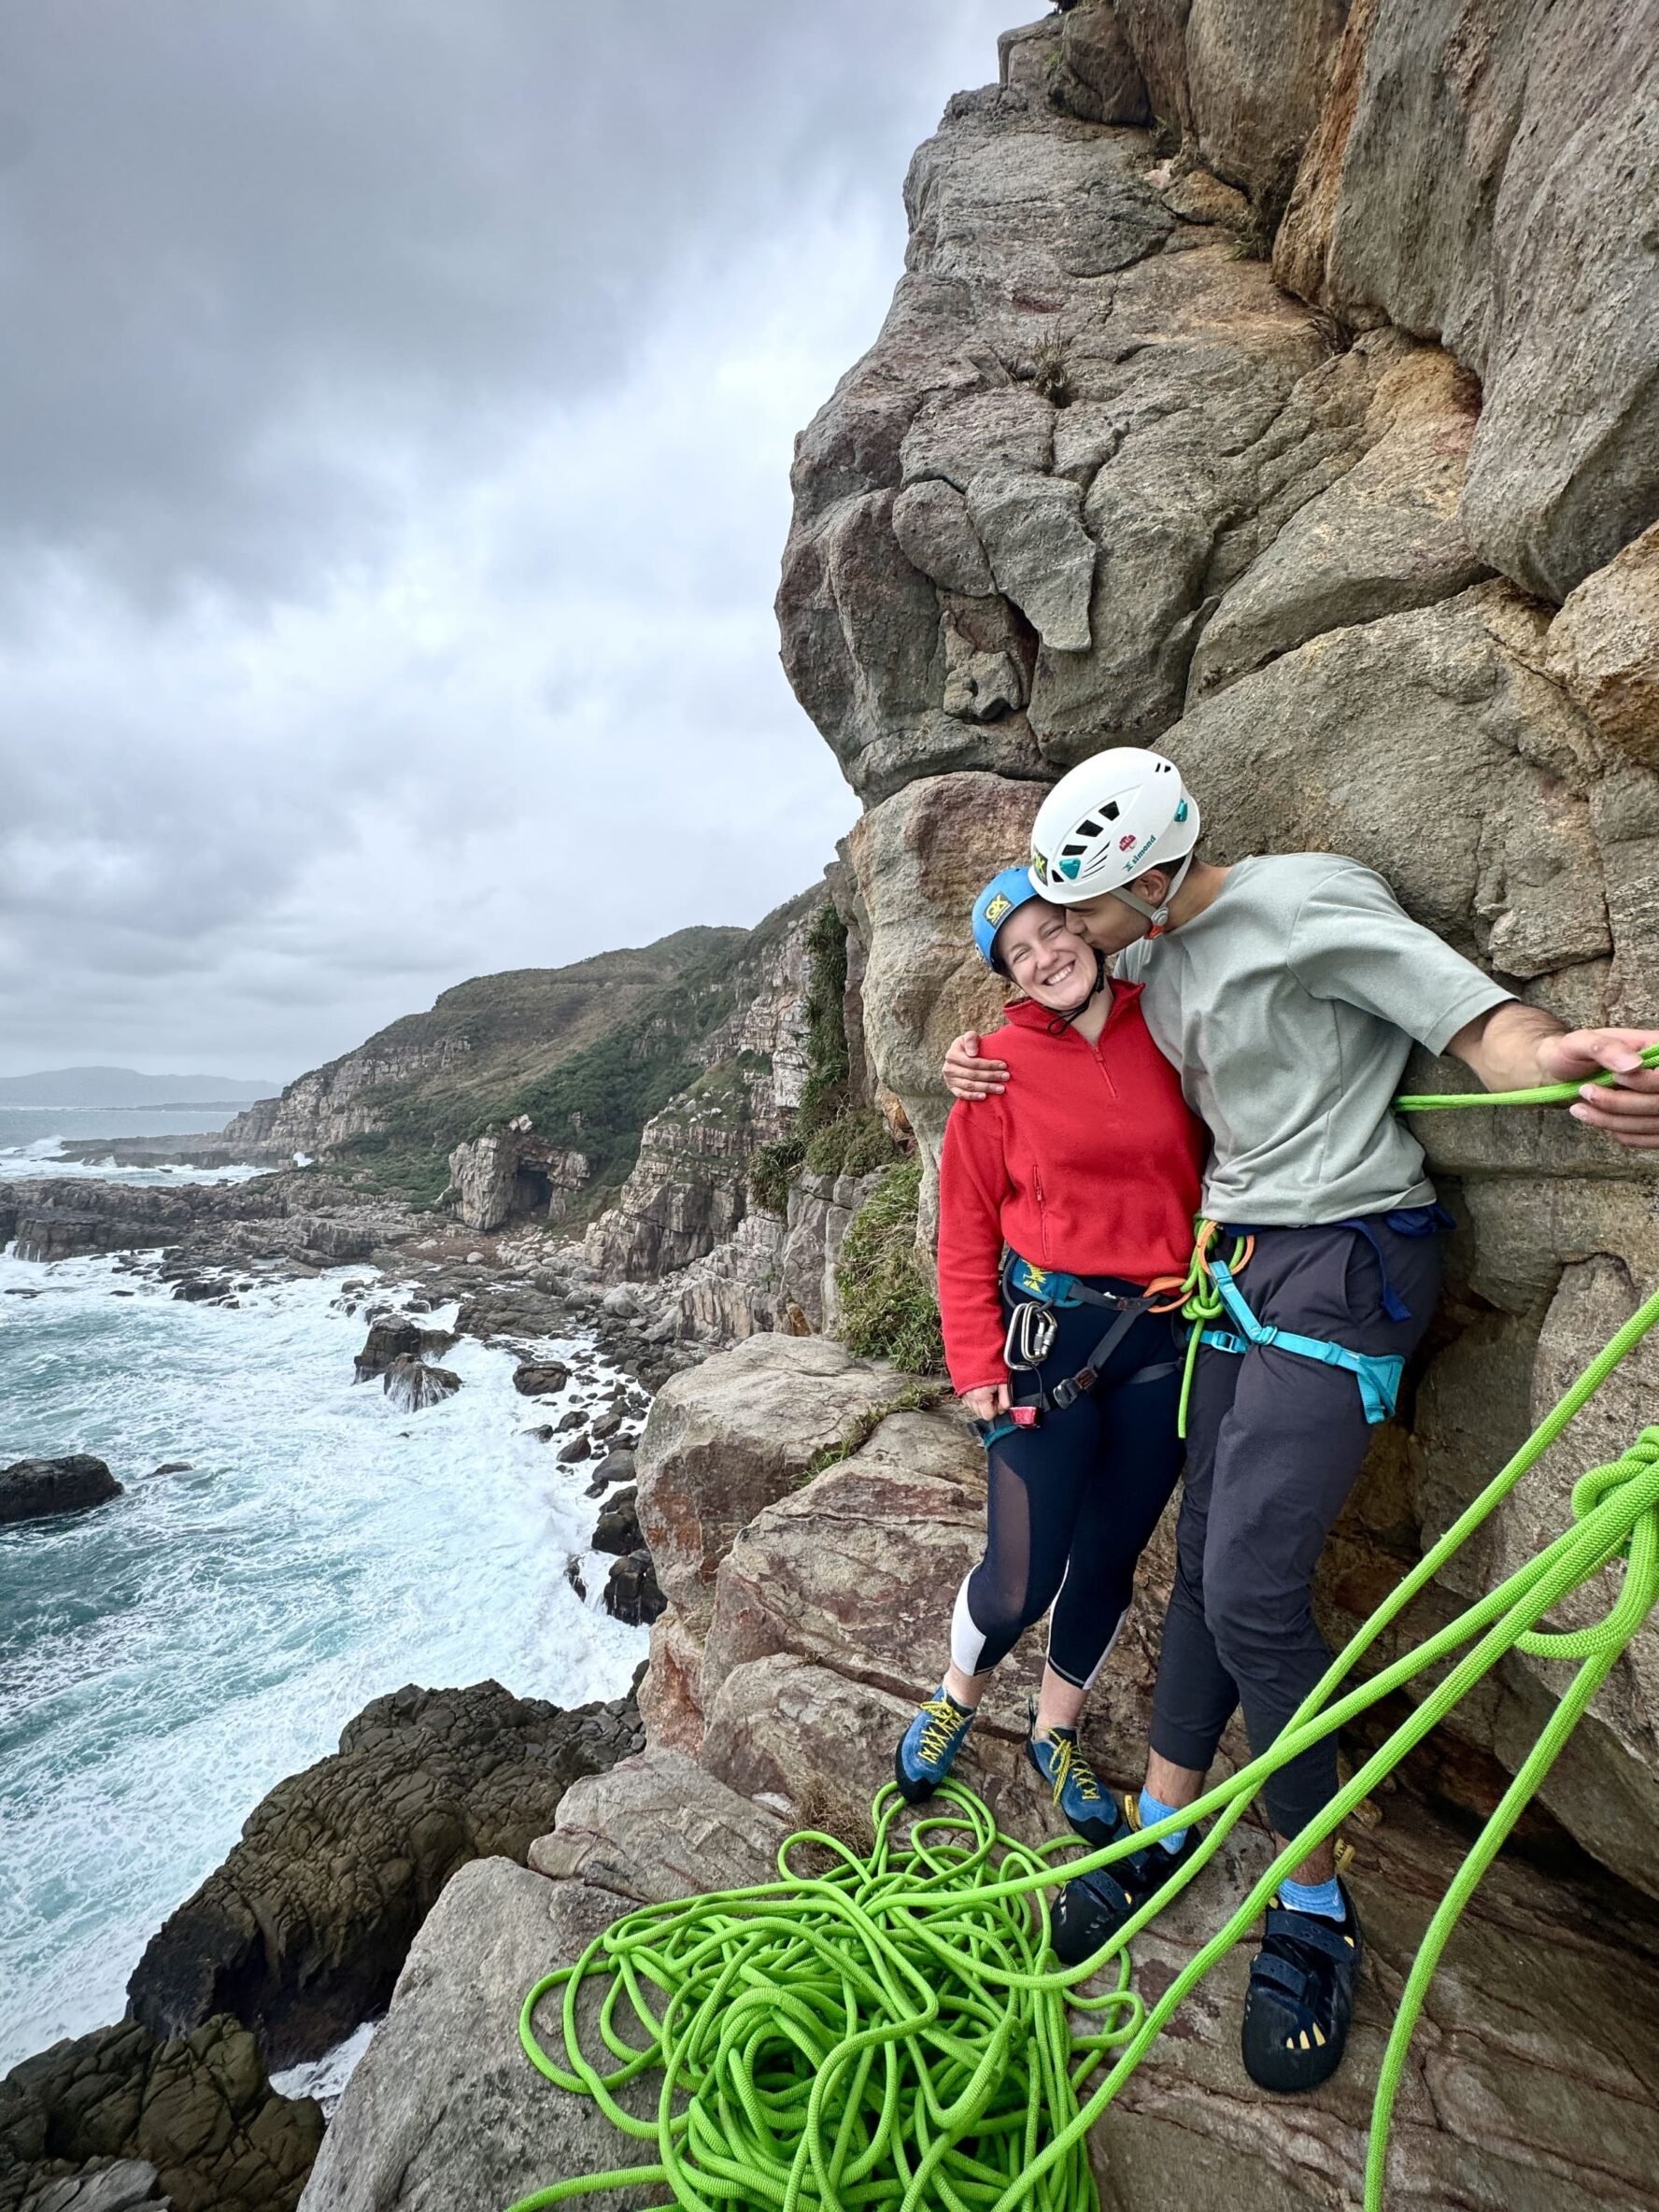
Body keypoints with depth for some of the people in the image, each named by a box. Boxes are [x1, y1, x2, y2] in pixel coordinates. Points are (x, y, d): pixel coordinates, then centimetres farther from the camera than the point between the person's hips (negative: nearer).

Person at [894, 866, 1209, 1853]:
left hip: (1166, 1338, 3)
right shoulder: (1002, 1066, -6)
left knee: (1109, 1562, 14)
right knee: (1022, 1577, 0)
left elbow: (1209, 1170, 12)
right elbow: (966, 1231, -3)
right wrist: (978, 1366, -6)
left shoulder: (1166, 1034, 1)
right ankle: (956, 1701, 35)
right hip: (1049, 1333, -3)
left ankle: (1056, 1736, 41)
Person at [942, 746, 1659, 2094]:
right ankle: (1164, 1831, 28)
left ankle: (1317, 1906, 15)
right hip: (1240, 1260, 7)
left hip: (1347, 1261, -7)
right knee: (1206, 1563, 12)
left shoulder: (1306, 900, -13)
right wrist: (997, 1073, 6)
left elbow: (1476, 1019, -15)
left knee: (1253, 1591, -10)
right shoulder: (1153, 963, 10)